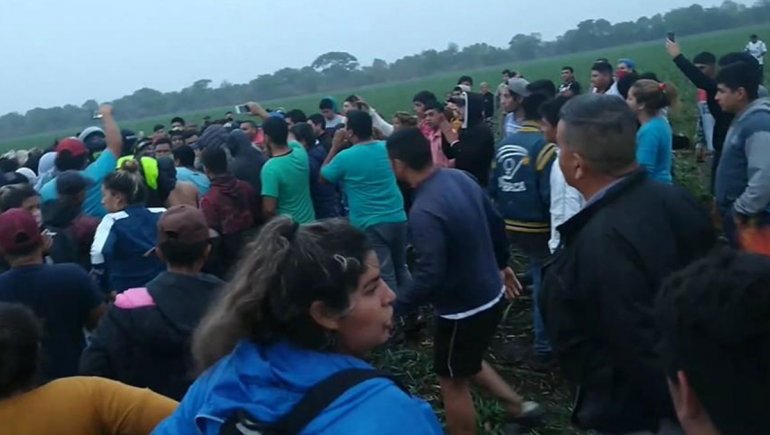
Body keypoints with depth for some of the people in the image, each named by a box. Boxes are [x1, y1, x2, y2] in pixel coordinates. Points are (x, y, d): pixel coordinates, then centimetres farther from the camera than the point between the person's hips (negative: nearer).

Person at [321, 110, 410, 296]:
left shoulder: (345, 157, -11)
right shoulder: (386, 147, 2)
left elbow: (323, 176, 5)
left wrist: (335, 147, 7)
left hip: (370, 224, -5)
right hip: (398, 218, 5)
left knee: (385, 277, 0)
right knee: (401, 269, 20)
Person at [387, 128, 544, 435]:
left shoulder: (423, 212, -30)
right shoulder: (460, 178, -4)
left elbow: (430, 279, -31)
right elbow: (496, 223, 8)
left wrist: (396, 307, -17)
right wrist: (502, 264, 22)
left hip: (463, 308, -8)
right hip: (490, 293, 8)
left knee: (453, 382, 14)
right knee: (466, 362, 30)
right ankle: (517, 406, 37)